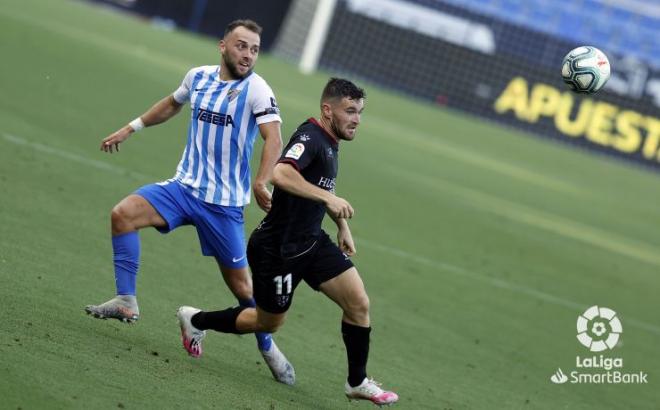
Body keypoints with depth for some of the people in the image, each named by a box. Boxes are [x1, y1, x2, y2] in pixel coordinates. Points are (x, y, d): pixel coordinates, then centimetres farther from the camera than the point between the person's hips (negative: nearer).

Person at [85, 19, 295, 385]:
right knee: (123, 213, -18)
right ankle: (126, 302, -12)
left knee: (240, 283, 1)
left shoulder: (256, 89, -12)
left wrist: (261, 182, -40)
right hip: (184, 186, 4)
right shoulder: (199, 77, 5)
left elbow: (273, 138, -24)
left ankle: (267, 347, 22)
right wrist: (130, 128, 28)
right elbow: (172, 104, 26)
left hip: (224, 202, -4)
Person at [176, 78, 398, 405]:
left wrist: (342, 225, 22)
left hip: (311, 241, 9)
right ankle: (195, 320, 32)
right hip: (277, 248, -9)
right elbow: (281, 173, -41)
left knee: (359, 304, -3)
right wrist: (328, 197, -41)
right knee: (268, 323, 9)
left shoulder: (329, 142, 9)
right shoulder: (310, 137, -21)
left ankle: (358, 383, 11)